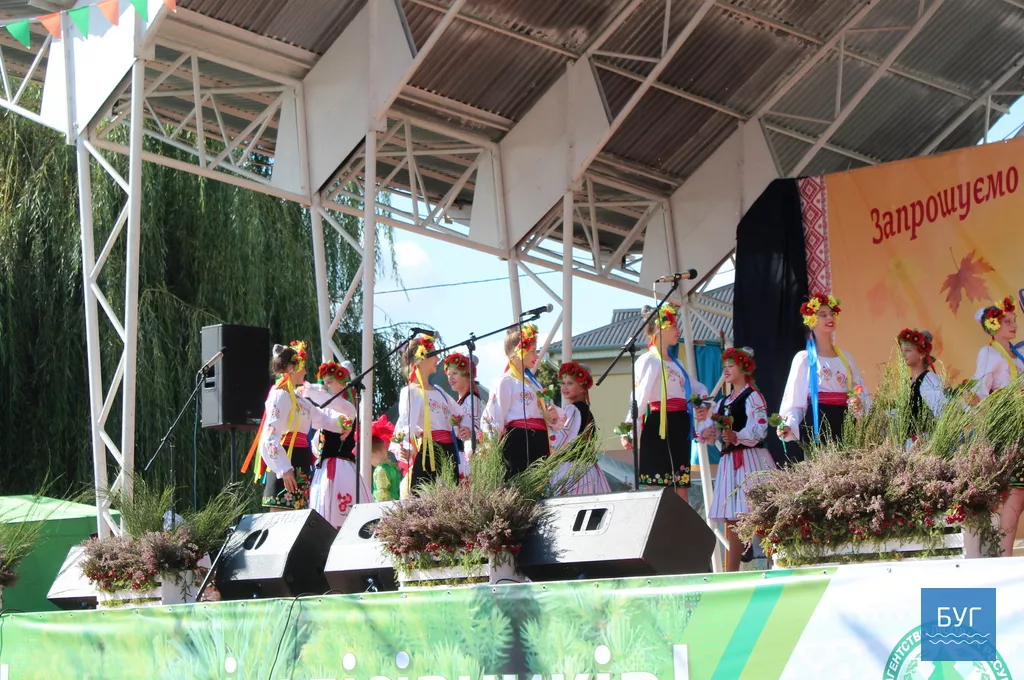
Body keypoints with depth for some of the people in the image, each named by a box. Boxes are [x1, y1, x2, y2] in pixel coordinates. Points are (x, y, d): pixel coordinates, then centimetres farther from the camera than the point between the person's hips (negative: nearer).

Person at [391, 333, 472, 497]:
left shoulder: (439, 392, 23)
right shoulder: (410, 392, -2)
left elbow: (462, 414, 33)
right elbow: (405, 423, -18)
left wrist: (465, 428, 9)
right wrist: (403, 448, -36)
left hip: (448, 453, 8)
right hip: (426, 454, -8)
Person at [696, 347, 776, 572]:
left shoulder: (753, 397, -3)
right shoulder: (723, 403, 22)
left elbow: (759, 429, -16)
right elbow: (709, 430, 16)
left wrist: (736, 437, -32)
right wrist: (705, 432, -8)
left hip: (750, 459, -8)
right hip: (729, 462, 8)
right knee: (731, 518, 7)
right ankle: (731, 570, 10)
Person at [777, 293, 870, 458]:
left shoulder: (846, 357, 17)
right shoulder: (804, 358, 1)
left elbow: (862, 393, 14)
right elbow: (794, 399, -5)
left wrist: (859, 404, -9)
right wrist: (788, 426, -21)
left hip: (844, 425, 5)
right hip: (816, 425, -5)